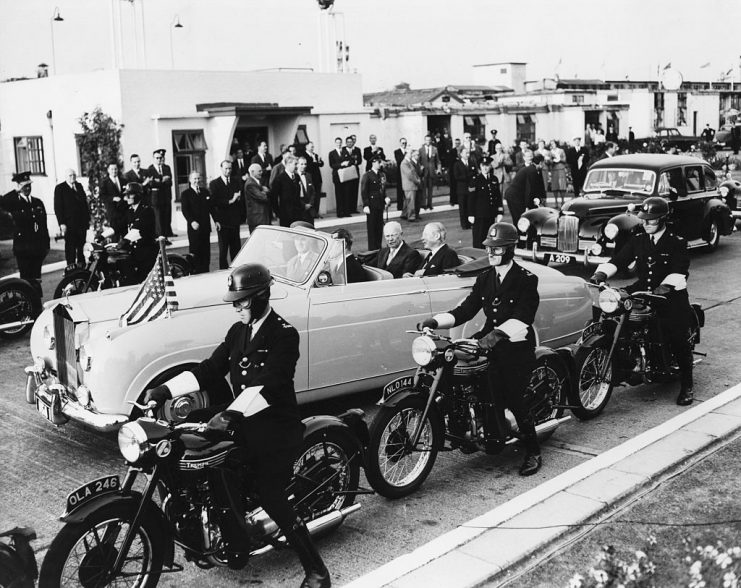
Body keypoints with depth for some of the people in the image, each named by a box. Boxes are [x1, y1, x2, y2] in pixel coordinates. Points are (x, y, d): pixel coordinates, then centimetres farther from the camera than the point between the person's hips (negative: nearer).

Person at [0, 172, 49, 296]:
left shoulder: (38, 202, 12)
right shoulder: (14, 203, -1)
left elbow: (44, 225, 14)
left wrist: (46, 245, 11)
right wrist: (16, 191, -21)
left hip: (38, 247, 4)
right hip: (23, 247, -4)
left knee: (36, 279, 10)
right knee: (27, 279, -1)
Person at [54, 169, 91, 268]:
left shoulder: (79, 186, 14)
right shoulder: (60, 188, -1)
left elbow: (85, 203, 16)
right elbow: (57, 207, -5)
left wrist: (88, 218, 9)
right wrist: (62, 223, -12)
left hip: (82, 222, 4)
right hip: (69, 223, -4)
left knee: (81, 246, 5)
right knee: (70, 246, 0)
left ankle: (81, 266, 12)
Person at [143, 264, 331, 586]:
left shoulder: (284, 334, -14)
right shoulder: (238, 331, 11)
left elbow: (269, 384, -26)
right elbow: (210, 369, 5)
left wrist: (232, 413, -38)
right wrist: (164, 390, -6)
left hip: (276, 426, -7)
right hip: (242, 422, 7)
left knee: (271, 498, -11)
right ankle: (236, 549, 21)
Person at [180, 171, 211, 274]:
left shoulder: (205, 192, 15)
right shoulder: (185, 194, -1)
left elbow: (211, 207, 16)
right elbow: (185, 210, -11)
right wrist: (192, 221, -25)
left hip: (206, 226, 5)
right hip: (194, 227, -4)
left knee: (206, 251, 6)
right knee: (195, 251, -3)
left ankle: (205, 272, 12)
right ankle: (195, 272, 2)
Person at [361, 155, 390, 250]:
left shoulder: (382, 175, 11)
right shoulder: (367, 175, -8)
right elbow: (363, 192, -10)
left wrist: (386, 198, 5)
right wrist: (365, 205, -15)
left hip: (380, 205, 6)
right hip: (371, 206, -6)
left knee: (380, 227, 9)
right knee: (372, 227, -1)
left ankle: (378, 248, 19)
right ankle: (372, 249, 6)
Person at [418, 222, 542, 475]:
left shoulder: (526, 280, -7)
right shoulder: (484, 278, 13)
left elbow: (521, 318, -19)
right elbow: (466, 309, 5)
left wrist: (498, 333, -36)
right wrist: (436, 321, -11)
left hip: (517, 345, -6)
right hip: (490, 343, 6)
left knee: (513, 398, -11)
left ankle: (533, 452, 2)